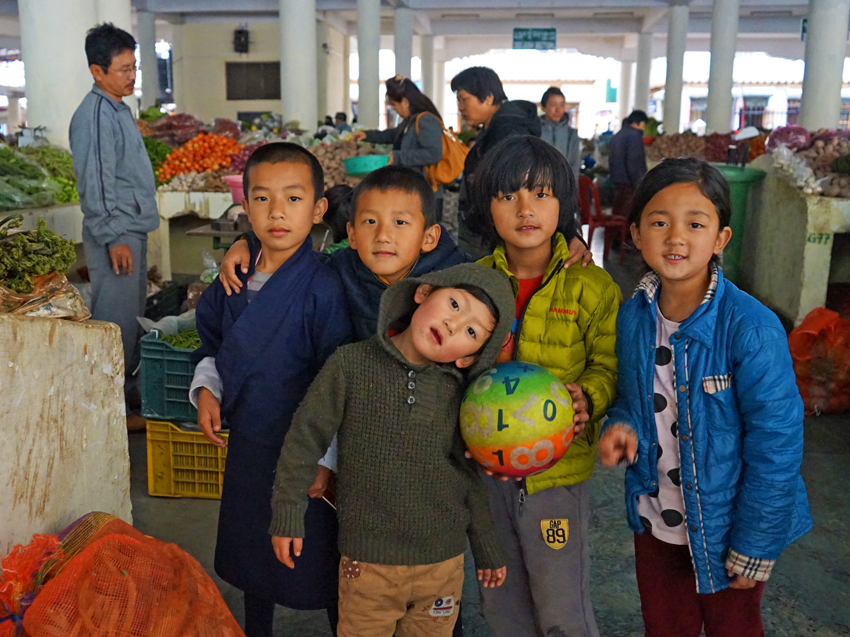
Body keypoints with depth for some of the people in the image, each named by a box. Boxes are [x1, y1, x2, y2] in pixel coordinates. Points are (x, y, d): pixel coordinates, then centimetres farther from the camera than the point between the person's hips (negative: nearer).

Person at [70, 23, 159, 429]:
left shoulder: (117, 109, 15)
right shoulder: (94, 115, -15)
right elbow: (94, 184, -19)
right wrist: (113, 238, -20)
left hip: (132, 231, 10)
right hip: (115, 234, -10)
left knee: (132, 315, 16)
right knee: (116, 320, -5)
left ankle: (126, 390, 28)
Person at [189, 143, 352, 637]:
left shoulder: (323, 288, -20)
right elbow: (212, 342, 16)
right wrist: (207, 389, -1)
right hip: (246, 443, 7)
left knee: (317, 561, 8)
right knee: (250, 553, 25)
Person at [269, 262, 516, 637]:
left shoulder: (456, 393, -3)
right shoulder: (351, 364, -11)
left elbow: (468, 473, 9)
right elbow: (305, 438, -4)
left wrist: (486, 549, 16)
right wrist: (288, 516, -2)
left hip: (443, 564, 3)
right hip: (367, 563, -2)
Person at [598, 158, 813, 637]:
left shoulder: (752, 328, -24)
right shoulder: (633, 318, -8)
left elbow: (776, 445, -20)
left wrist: (754, 549, -15)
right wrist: (622, 425, -15)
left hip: (725, 527, -4)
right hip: (655, 525, 4)